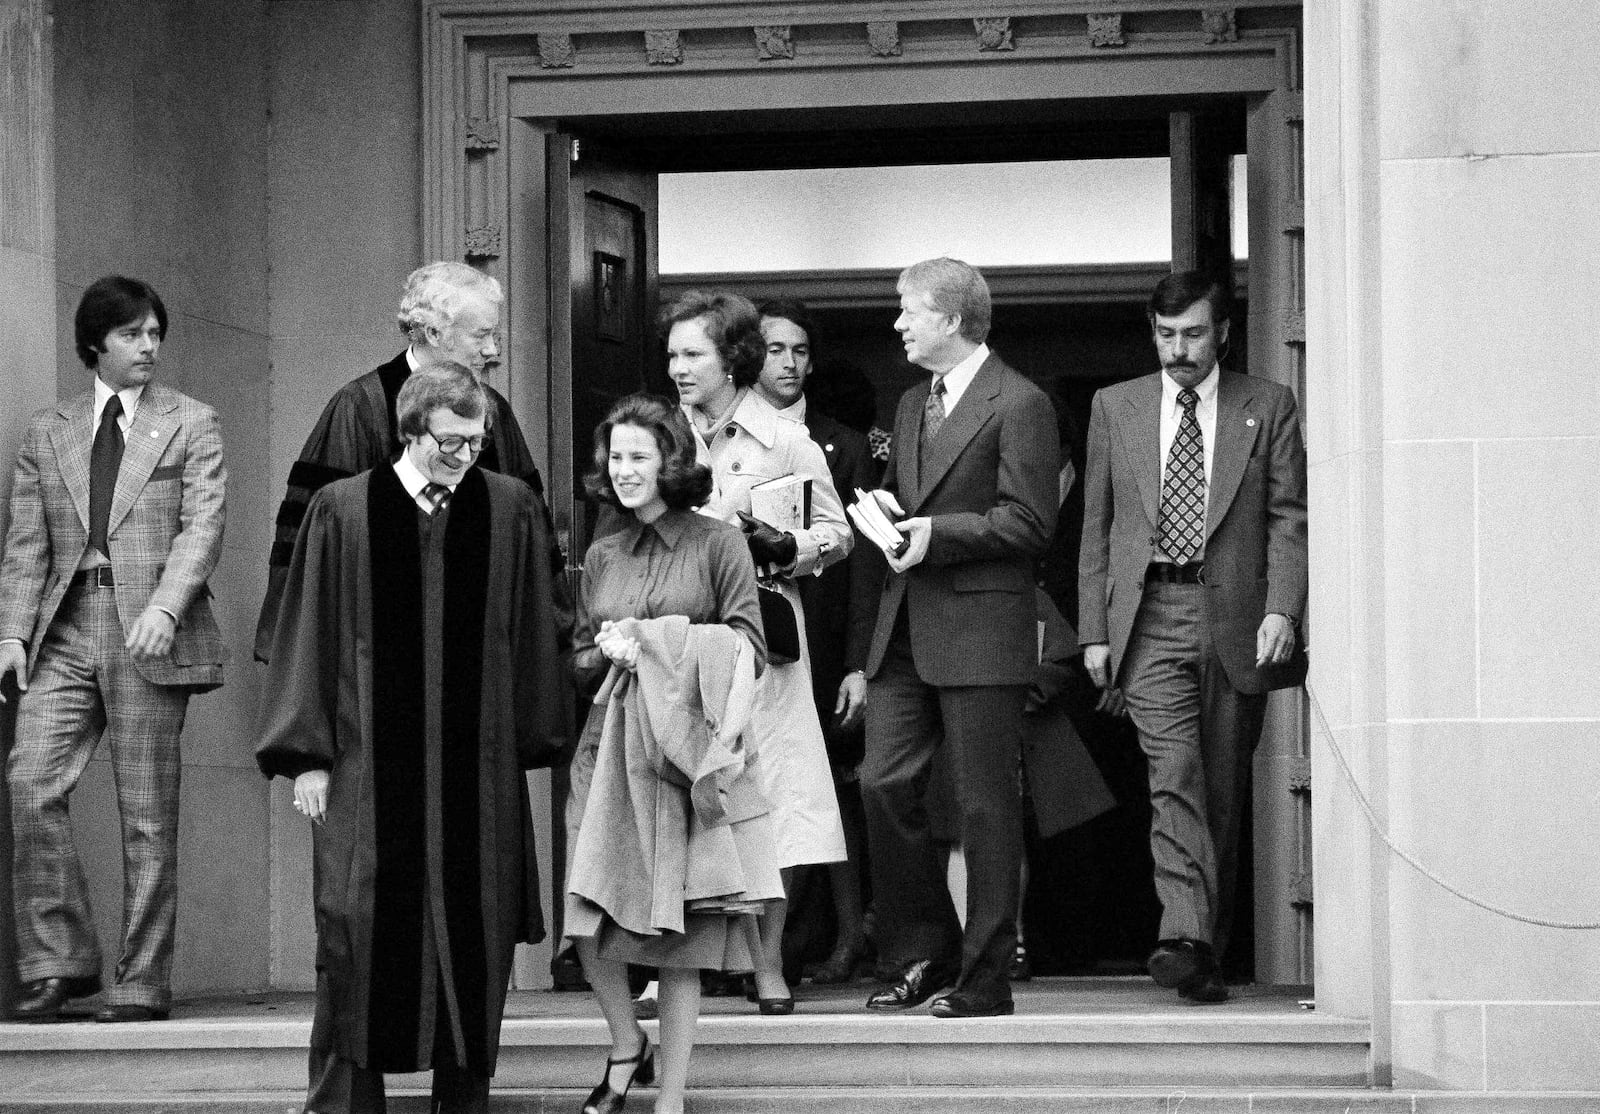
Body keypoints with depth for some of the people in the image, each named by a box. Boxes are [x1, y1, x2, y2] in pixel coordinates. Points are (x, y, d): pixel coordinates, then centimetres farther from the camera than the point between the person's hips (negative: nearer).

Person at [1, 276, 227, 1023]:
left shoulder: (190, 424, 7)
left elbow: (202, 527, -4)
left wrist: (164, 609, -19)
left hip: (150, 632, -2)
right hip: (66, 630, 3)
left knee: (147, 813, -2)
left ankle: (142, 982, 4)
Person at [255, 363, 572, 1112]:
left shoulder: (512, 510, 4)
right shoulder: (341, 511, 1)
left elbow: (533, 636, 8)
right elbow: (311, 635, 2)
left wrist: (533, 741, 5)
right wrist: (306, 757, -3)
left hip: (478, 766, 2)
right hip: (368, 764, -2)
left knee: (473, 937, 5)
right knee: (361, 934, -5)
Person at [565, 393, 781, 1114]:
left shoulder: (717, 544, 2)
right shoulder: (601, 558, 15)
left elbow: (748, 649, -3)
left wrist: (725, 738, -16)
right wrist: (605, 650, -2)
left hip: (690, 753, -3)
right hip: (612, 751, 3)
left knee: (683, 934, -3)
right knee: (589, 924, -8)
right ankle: (626, 1047, 16)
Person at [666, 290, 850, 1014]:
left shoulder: (784, 441, 2)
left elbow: (836, 534, 3)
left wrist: (781, 546, -13)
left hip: (756, 633, -3)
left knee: (769, 791, -3)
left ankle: (768, 962, 4)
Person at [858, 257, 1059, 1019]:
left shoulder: (1018, 405, -6)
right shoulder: (912, 405, 19)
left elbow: (1029, 522, -12)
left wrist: (938, 534, -18)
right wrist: (886, 509, 8)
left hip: (979, 630, -8)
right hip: (905, 632, 8)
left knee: (985, 806, -2)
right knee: (883, 785, 1)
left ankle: (984, 978, 4)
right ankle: (924, 954, 14)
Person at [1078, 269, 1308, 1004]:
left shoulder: (1268, 408, 8)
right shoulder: (1115, 407, 12)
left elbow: (1289, 519, 3)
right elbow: (1096, 526, 13)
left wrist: (1281, 610, -11)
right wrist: (1094, 631, 6)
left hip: (1236, 619, 0)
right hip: (1149, 614, 0)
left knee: (1223, 792, 4)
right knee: (1174, 776, -16)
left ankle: (1209, 948, 13)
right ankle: (1185, 938, -26)